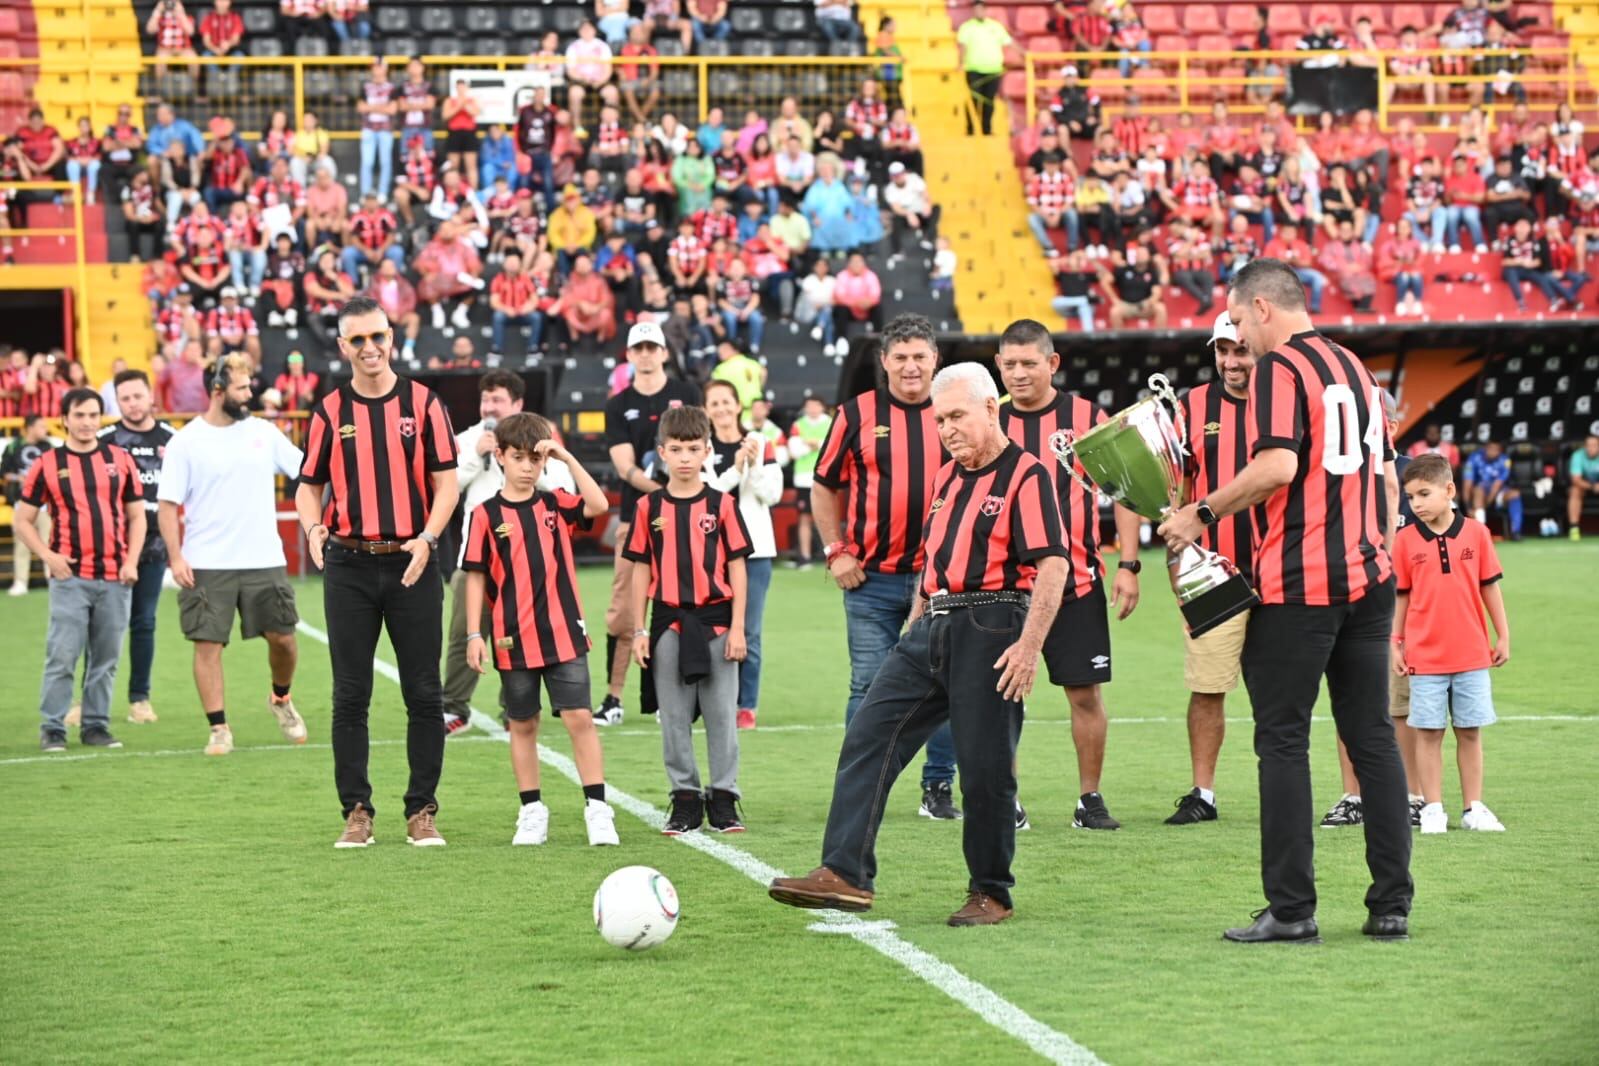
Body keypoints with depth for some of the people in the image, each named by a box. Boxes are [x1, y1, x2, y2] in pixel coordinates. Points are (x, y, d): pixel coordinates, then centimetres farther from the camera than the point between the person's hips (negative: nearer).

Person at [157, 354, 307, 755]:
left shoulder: (264, 432, 6)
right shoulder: (185, 442, -3)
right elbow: (167, 504, -3)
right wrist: (175, 556, -11)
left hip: (264, 560, 3)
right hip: (206, 567, -3)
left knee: (282, 636, 3)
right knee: (208, 644, -3)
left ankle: (281, 699, 31)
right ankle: (219, 728, 5)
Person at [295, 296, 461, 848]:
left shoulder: (423, 403, 3)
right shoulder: (329, 412, 6)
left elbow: (446, 483, 2)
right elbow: (309, 485, 11)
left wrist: (427, 538, -14)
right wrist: (313, 527, -10)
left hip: (412, 564, -1)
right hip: (349, 565, 1)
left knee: (424, 696, 1)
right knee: (350, 696, 2)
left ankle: (422, 812, 9)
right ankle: (356, 812, 9)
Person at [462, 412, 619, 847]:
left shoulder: (555, 504, 5)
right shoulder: (486, 515, 0)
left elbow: (598, 505, -12)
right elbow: (476, 578, 0)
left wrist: (567, 458, -12)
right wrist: (475, 635, -4)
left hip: (564, 634, 1)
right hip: (514, 639, 0)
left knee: (580, 718, -5)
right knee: (522, 725, 8)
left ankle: (597, 809, -2)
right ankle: (532, 812, 17)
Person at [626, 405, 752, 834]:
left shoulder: (721, 505, 0)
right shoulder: (649, 508, 4)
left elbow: (736, 567, 1)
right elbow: (640, 570, 7)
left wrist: (737, 627, -4)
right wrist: (639, 630, 3)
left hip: (715, 622, -1)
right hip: (669, 622, 1)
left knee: (722, 715, 2)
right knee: (674, 718, 5)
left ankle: (723, 799, 9)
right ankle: (685, 800, 12)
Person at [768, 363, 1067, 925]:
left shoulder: (1026, 475, -7)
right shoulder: (946, 478, 19)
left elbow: (1052, 565, -14)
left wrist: (1030, 644, -22)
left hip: (990, 632, -8)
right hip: (934, 629, 8)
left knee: (985, 769, -3)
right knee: (867, 738, -1)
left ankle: (991, 894, 11)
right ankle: (846, 873, -4)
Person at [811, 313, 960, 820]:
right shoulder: (856, 414, 2)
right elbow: (824, 487, 11)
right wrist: (835, 552, 2)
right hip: (873, 577, -1)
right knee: (870, 686, 1)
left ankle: (939, 787, 15)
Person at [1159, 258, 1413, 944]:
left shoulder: (1279, 368, -7)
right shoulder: (1355, 369, 17)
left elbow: (1277, 466, -20)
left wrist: (1202, 514, -10)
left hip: (1297, 585, -7)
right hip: (1367, 579, 7)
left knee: (1283, 740, -1)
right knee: (1373, 737, 8)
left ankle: (1291, 908, -3)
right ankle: (1392, 905, 9)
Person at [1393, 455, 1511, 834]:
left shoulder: (1476, 533, 0)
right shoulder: (1405, 540, -1)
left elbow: (1489, 587, 5)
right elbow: (1400, 596, 3)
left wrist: (1503, 636, 6)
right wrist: (1395, 644, 1)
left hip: (1472, 653, 1)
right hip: (1425, 656, -1)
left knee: (1470, 731, 7)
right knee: (1428, 732, 2)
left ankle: (1473, 808, 15)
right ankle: (1433, 809, 9)